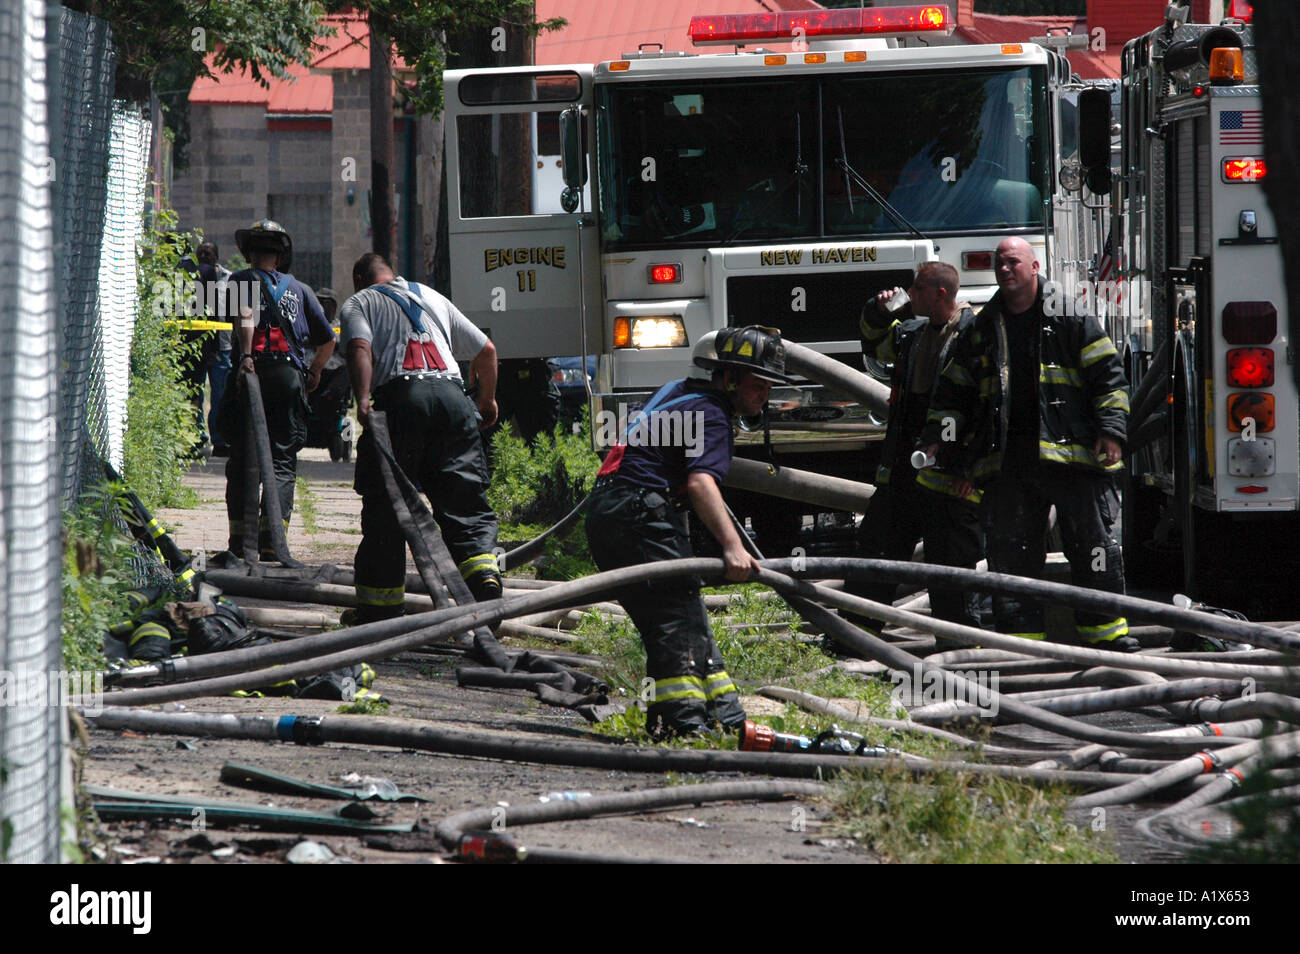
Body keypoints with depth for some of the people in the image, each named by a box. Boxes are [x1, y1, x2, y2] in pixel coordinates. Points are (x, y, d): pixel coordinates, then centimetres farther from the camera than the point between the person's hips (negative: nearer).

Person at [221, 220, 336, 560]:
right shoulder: (299, 289, 18)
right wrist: (314, 372, 34)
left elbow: (245, 315, -12)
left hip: (251, 374, -2)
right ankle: (271, 541, -13)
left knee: (241, 461, 6)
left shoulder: (242, 280, 9)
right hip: (290, 376, 2)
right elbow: (328, 341, 19)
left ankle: (238, 541, 2)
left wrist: (245, 357, -23)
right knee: (283, 462, 2)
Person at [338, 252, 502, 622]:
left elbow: (360, 348, -5)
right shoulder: (431, 297, 31)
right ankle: (485, 578, -21)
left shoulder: (358, 303, 18)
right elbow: (486, 350, 31)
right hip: (452, 394, 3)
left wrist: (363, 399, -17)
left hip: (398, 397, -3)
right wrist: (488, 401, 46)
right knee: (466, 506, 3)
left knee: (384, 511, 4)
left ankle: (378, 615, 8)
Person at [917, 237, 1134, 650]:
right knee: (1011, 549, 1)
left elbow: (1106, 374, 3)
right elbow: (954, 391, 22)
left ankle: (1105, 625, 7)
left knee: (1091, 540, -1)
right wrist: (938, 439, 10)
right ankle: (1021, 633, 5)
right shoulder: (981, 330, 17)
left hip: (1070, 451, -3)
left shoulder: (1069, 317, 6)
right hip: (1006, 457, 3)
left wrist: (1111, 430, -7)